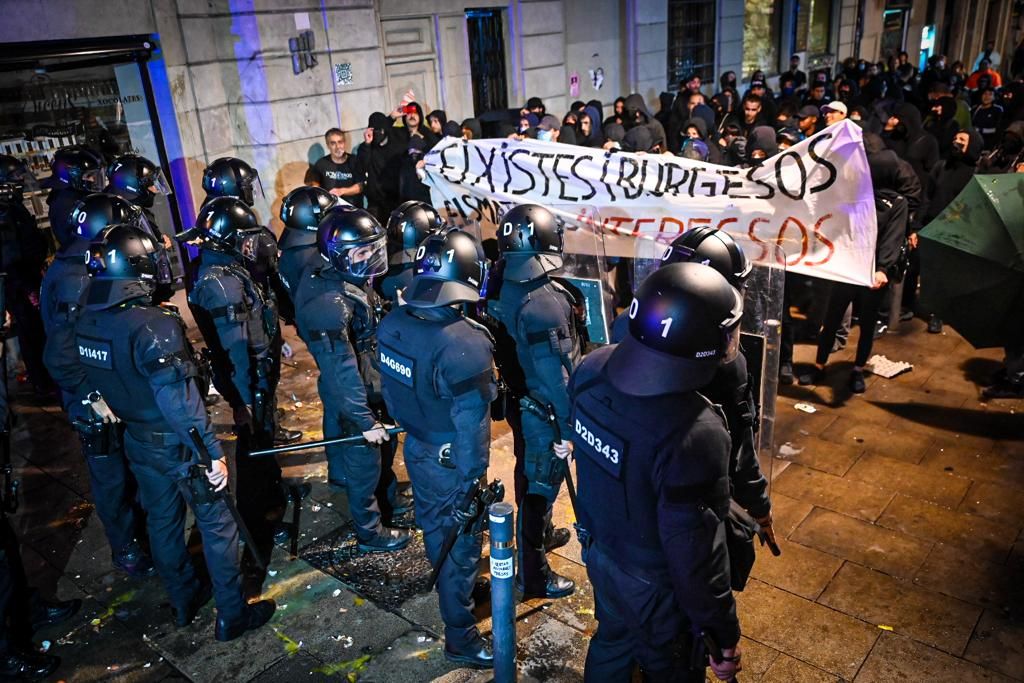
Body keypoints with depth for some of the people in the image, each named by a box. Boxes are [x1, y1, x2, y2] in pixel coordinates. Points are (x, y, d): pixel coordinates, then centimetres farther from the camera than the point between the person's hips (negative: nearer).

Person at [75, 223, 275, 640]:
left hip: (137, 441, 8)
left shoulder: (86, 322, -4)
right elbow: (179, 400, -28)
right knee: (216, 525, 9)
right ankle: (232, 615, 21)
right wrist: (212, 452, -21)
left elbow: (99, 380, 9)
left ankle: (185, 602, 41)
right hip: (178, 444, -7)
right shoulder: (153, 325, -29)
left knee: (162, 521, 22)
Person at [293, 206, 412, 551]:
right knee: (363, 463, 11)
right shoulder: (330, 304, -33)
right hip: (352, 397, -8)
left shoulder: (356, 283, -4)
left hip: (372, 387, 8)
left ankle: (390, 499, 52)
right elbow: (341, 372, -31)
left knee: (383, 449, 27)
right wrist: (365, 422, -25)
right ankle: (370, 533, 32)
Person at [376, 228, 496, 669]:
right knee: (460, 543, 12)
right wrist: (472, 483, -15)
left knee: (433, 523, 29)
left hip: (415, 449, 7)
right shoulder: (464, 344, -33)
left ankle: (448, 584, 57)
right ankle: (460, 638, 31)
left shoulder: (393, 323, -10)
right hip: (451, 463, -7)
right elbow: (470, 425, -26)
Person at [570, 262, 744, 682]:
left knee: (612, 642, 31)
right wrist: (724, 635, -13)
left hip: (600, 551, 6)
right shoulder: (695, 433, -38)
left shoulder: (592, 369, -18)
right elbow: (695, 553, -27)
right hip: (657, 581, -6)